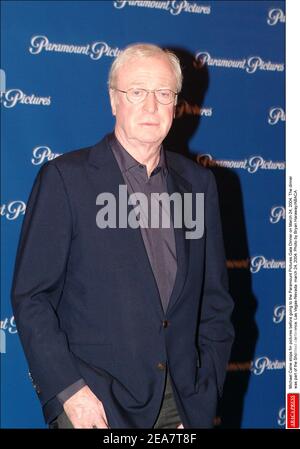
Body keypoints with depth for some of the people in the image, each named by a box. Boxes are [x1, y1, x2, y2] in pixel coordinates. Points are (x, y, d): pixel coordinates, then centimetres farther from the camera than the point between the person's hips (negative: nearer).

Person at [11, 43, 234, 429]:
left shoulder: (199, 182, 9)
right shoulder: (64, 177, -4)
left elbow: (215, 297, 13)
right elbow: (31, 296, -6)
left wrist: (205, 390, 5)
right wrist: (69, 391, -13)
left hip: (180, 402, 4)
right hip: (92, 404, -3)